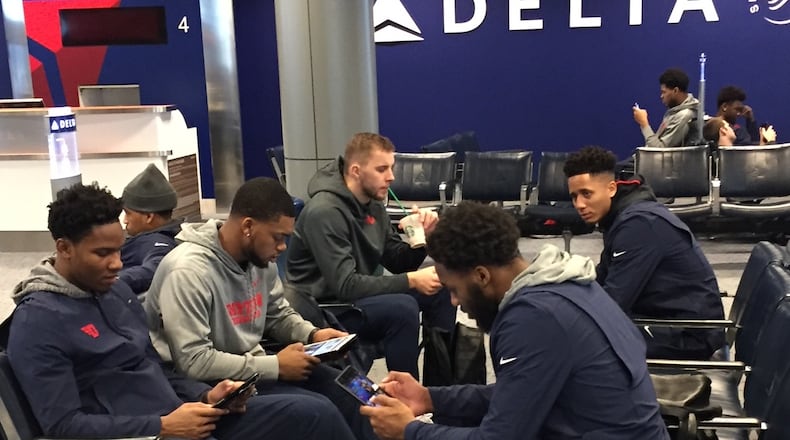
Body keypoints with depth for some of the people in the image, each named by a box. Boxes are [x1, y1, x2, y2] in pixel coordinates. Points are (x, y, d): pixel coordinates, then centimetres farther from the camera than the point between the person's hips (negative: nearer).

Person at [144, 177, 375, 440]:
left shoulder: (261, 258, 0)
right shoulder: (188, 271, -25)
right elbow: (194, 363, -29)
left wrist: (312, 334, -4)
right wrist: (276, 366, -23)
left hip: (253, 366, 8)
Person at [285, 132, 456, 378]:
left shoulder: (372, 204, 4)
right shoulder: (324, 212, -23)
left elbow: (397, 263, 9)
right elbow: (344, 286, -28)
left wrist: (421, 236, -11)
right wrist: (411, 281, -30)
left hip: (362, 294, 9)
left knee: (442, 289, 3)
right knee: (403, 308, -30)